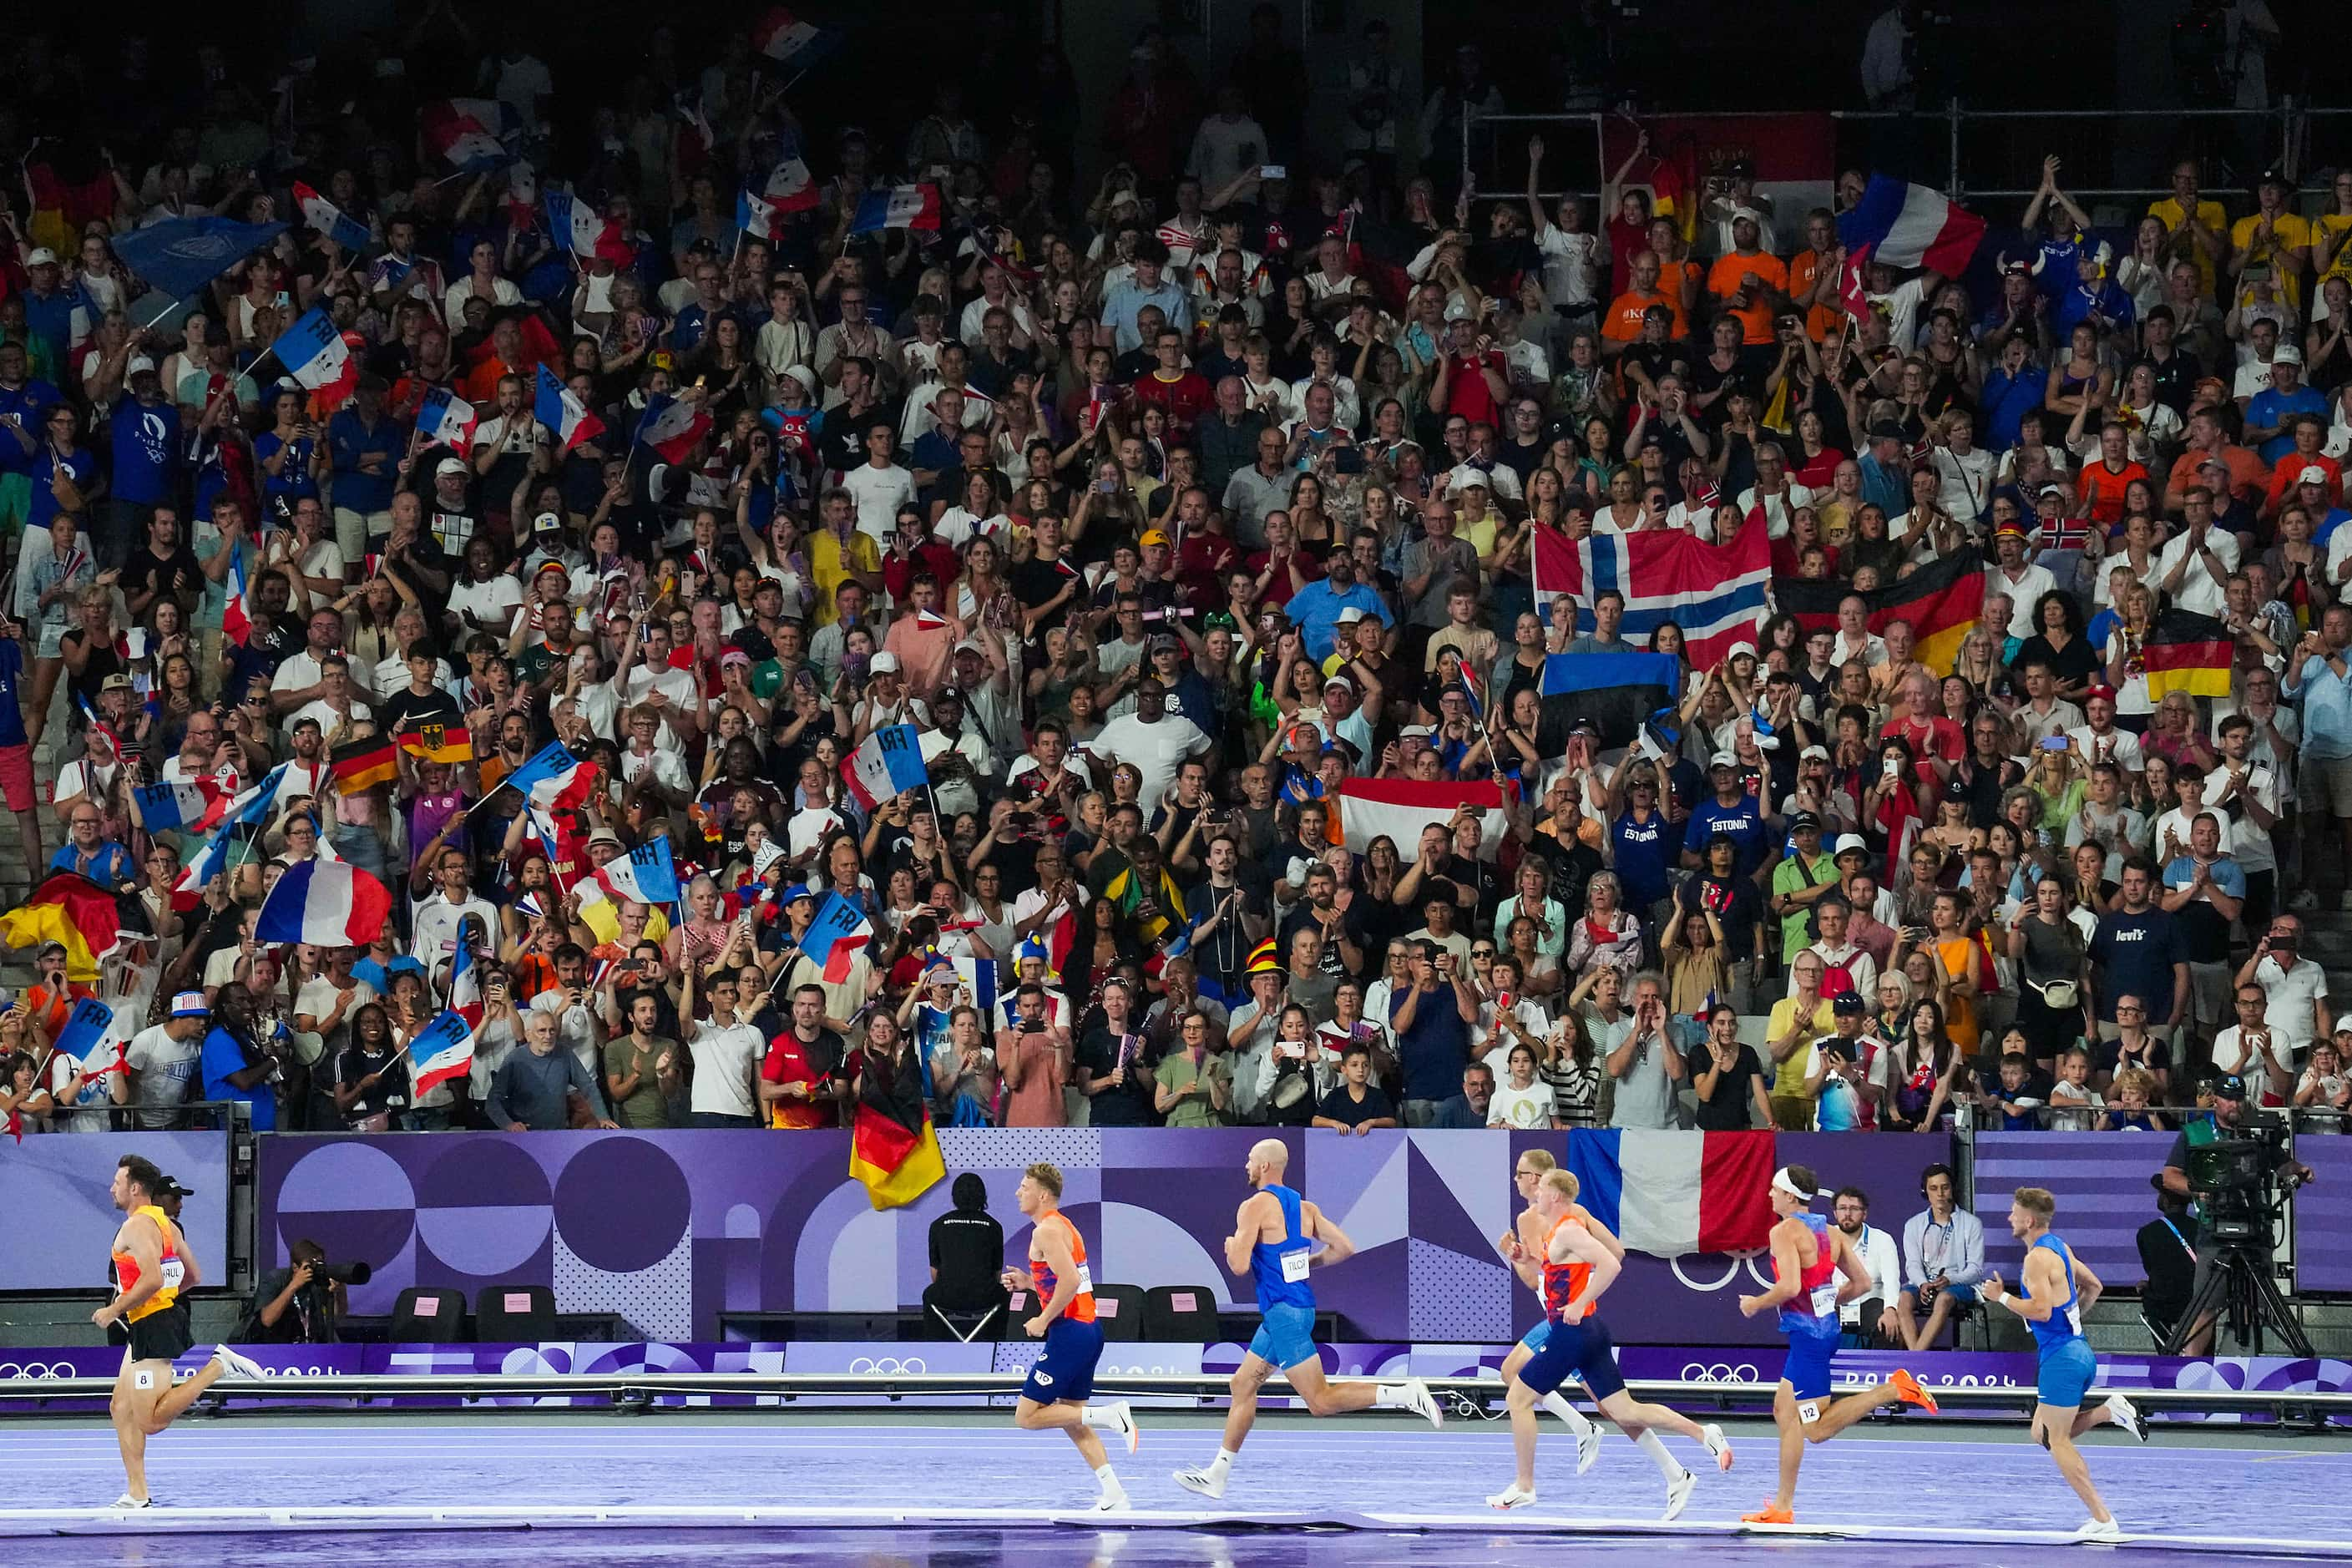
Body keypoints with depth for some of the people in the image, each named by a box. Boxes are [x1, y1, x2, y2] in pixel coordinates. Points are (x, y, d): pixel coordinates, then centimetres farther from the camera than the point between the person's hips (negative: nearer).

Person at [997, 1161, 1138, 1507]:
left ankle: (1108, 1415, -12)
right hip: (1088, 1331, 10)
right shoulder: (1063, 1225, 17)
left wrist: (1043, 1320, -16)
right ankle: (1114, 1494, 9)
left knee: (1027, 1417, -5)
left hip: (1069, 1334, -10)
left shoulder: (1046, 1230, -13)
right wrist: (1029, 1282, 17)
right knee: (1072, 1422, 15)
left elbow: (1070, 1281, -25)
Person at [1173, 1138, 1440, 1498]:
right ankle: (1216, 1476, 20)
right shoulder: (1305, 1207, 10)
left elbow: (1239, 1266, -20)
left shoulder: (1255, 1206, -13)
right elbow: (1345, 1248, 7)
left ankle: (1404, 1394, -20)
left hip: (1283, 1312, -10)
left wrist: (1231, 1246, 3)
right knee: (1243, 1384, 16)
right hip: (1300, 1304, 10)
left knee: (1321, 1400, -10)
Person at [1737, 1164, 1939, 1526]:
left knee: (1816, 1429, -7)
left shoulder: (1785, 1231, -13)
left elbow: (1789, 1287, -24)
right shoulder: (1832, 1232, 12)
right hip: (1828, 1328, 9)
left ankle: (1893, 1390, -16)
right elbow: (1862, 1283, 13)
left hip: (1806, 1332, -9)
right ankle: (1782, 1506, 14)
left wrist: (1755, 1304, -7)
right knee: (1784, 1411, 15)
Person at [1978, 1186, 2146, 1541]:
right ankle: (2110, 1411, 2)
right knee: (2043, 1434, 18)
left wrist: (2002, 1297, -12)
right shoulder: (2060, 1248, 14)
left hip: (2061, 1356, -10)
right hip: (2079, 1349, 10)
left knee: (2057, 1441, -3)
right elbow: (2093, 1285, 26)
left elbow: (2041, 1309, -25)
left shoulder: (2038, 1258, -15)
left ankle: (2103, 1521, -6)